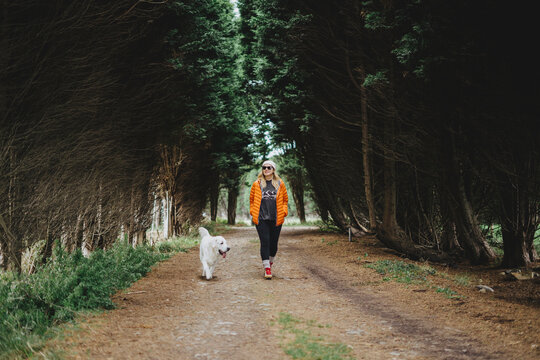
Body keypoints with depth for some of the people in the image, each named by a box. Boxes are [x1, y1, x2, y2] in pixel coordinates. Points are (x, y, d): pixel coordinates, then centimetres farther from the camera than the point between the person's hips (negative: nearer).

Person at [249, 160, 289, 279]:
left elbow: (285, 200, 15)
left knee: (273, 242, 6)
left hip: (276, 219, 1)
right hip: (261, 219, -1)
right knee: (265, 242, -9)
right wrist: (253, 212, 5)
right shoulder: (256, 184, 5)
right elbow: (252, 199, 15)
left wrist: (284, 212, 5)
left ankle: (270, 261, 33)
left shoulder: (280, 184, 6)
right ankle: (267, 268, -6)